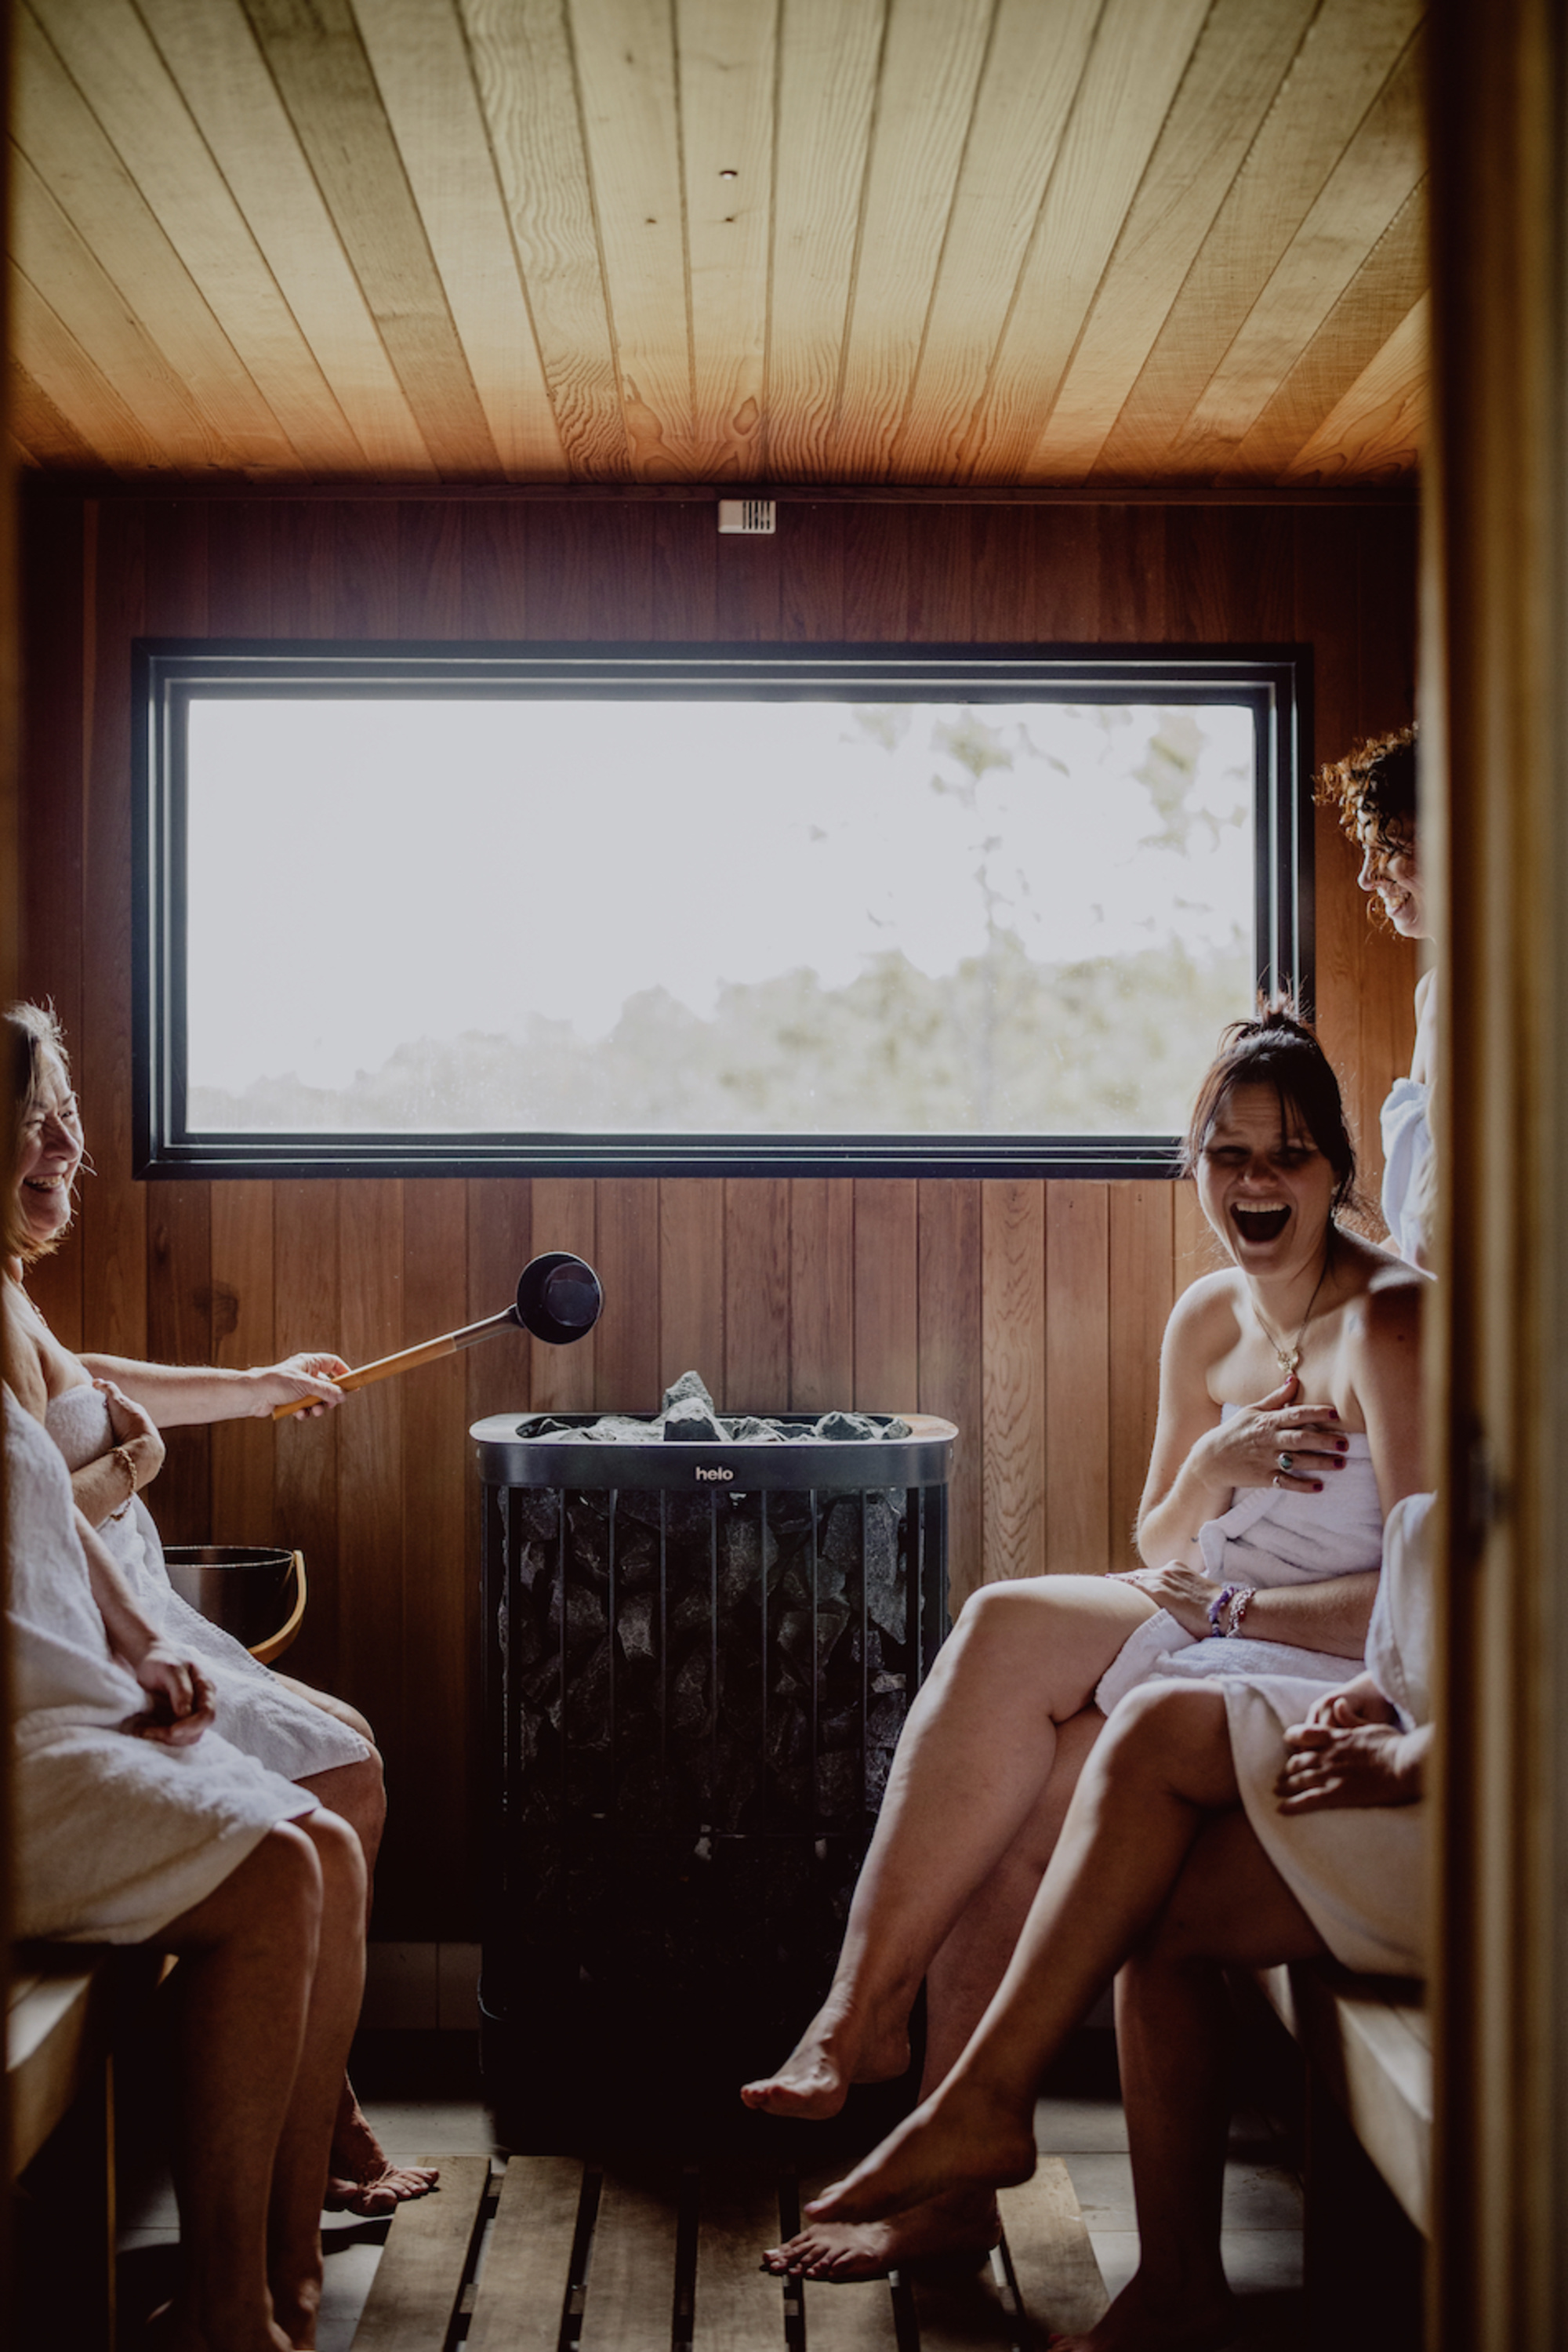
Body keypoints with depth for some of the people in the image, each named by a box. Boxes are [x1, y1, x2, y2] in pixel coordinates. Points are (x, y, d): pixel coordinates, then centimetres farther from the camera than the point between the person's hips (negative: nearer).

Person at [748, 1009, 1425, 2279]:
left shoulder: (1389, 1322, -13)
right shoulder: (1205, 1319, 10)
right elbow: (1157, 1553, 14)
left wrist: (1232, 1607, -14)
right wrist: (1210, 1471, -7)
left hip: (1345, 1685, -7)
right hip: (1214, 1652, 7)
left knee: (1008, 1630, -24)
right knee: (1011, 1801, -21)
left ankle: (864, 2016, -14)